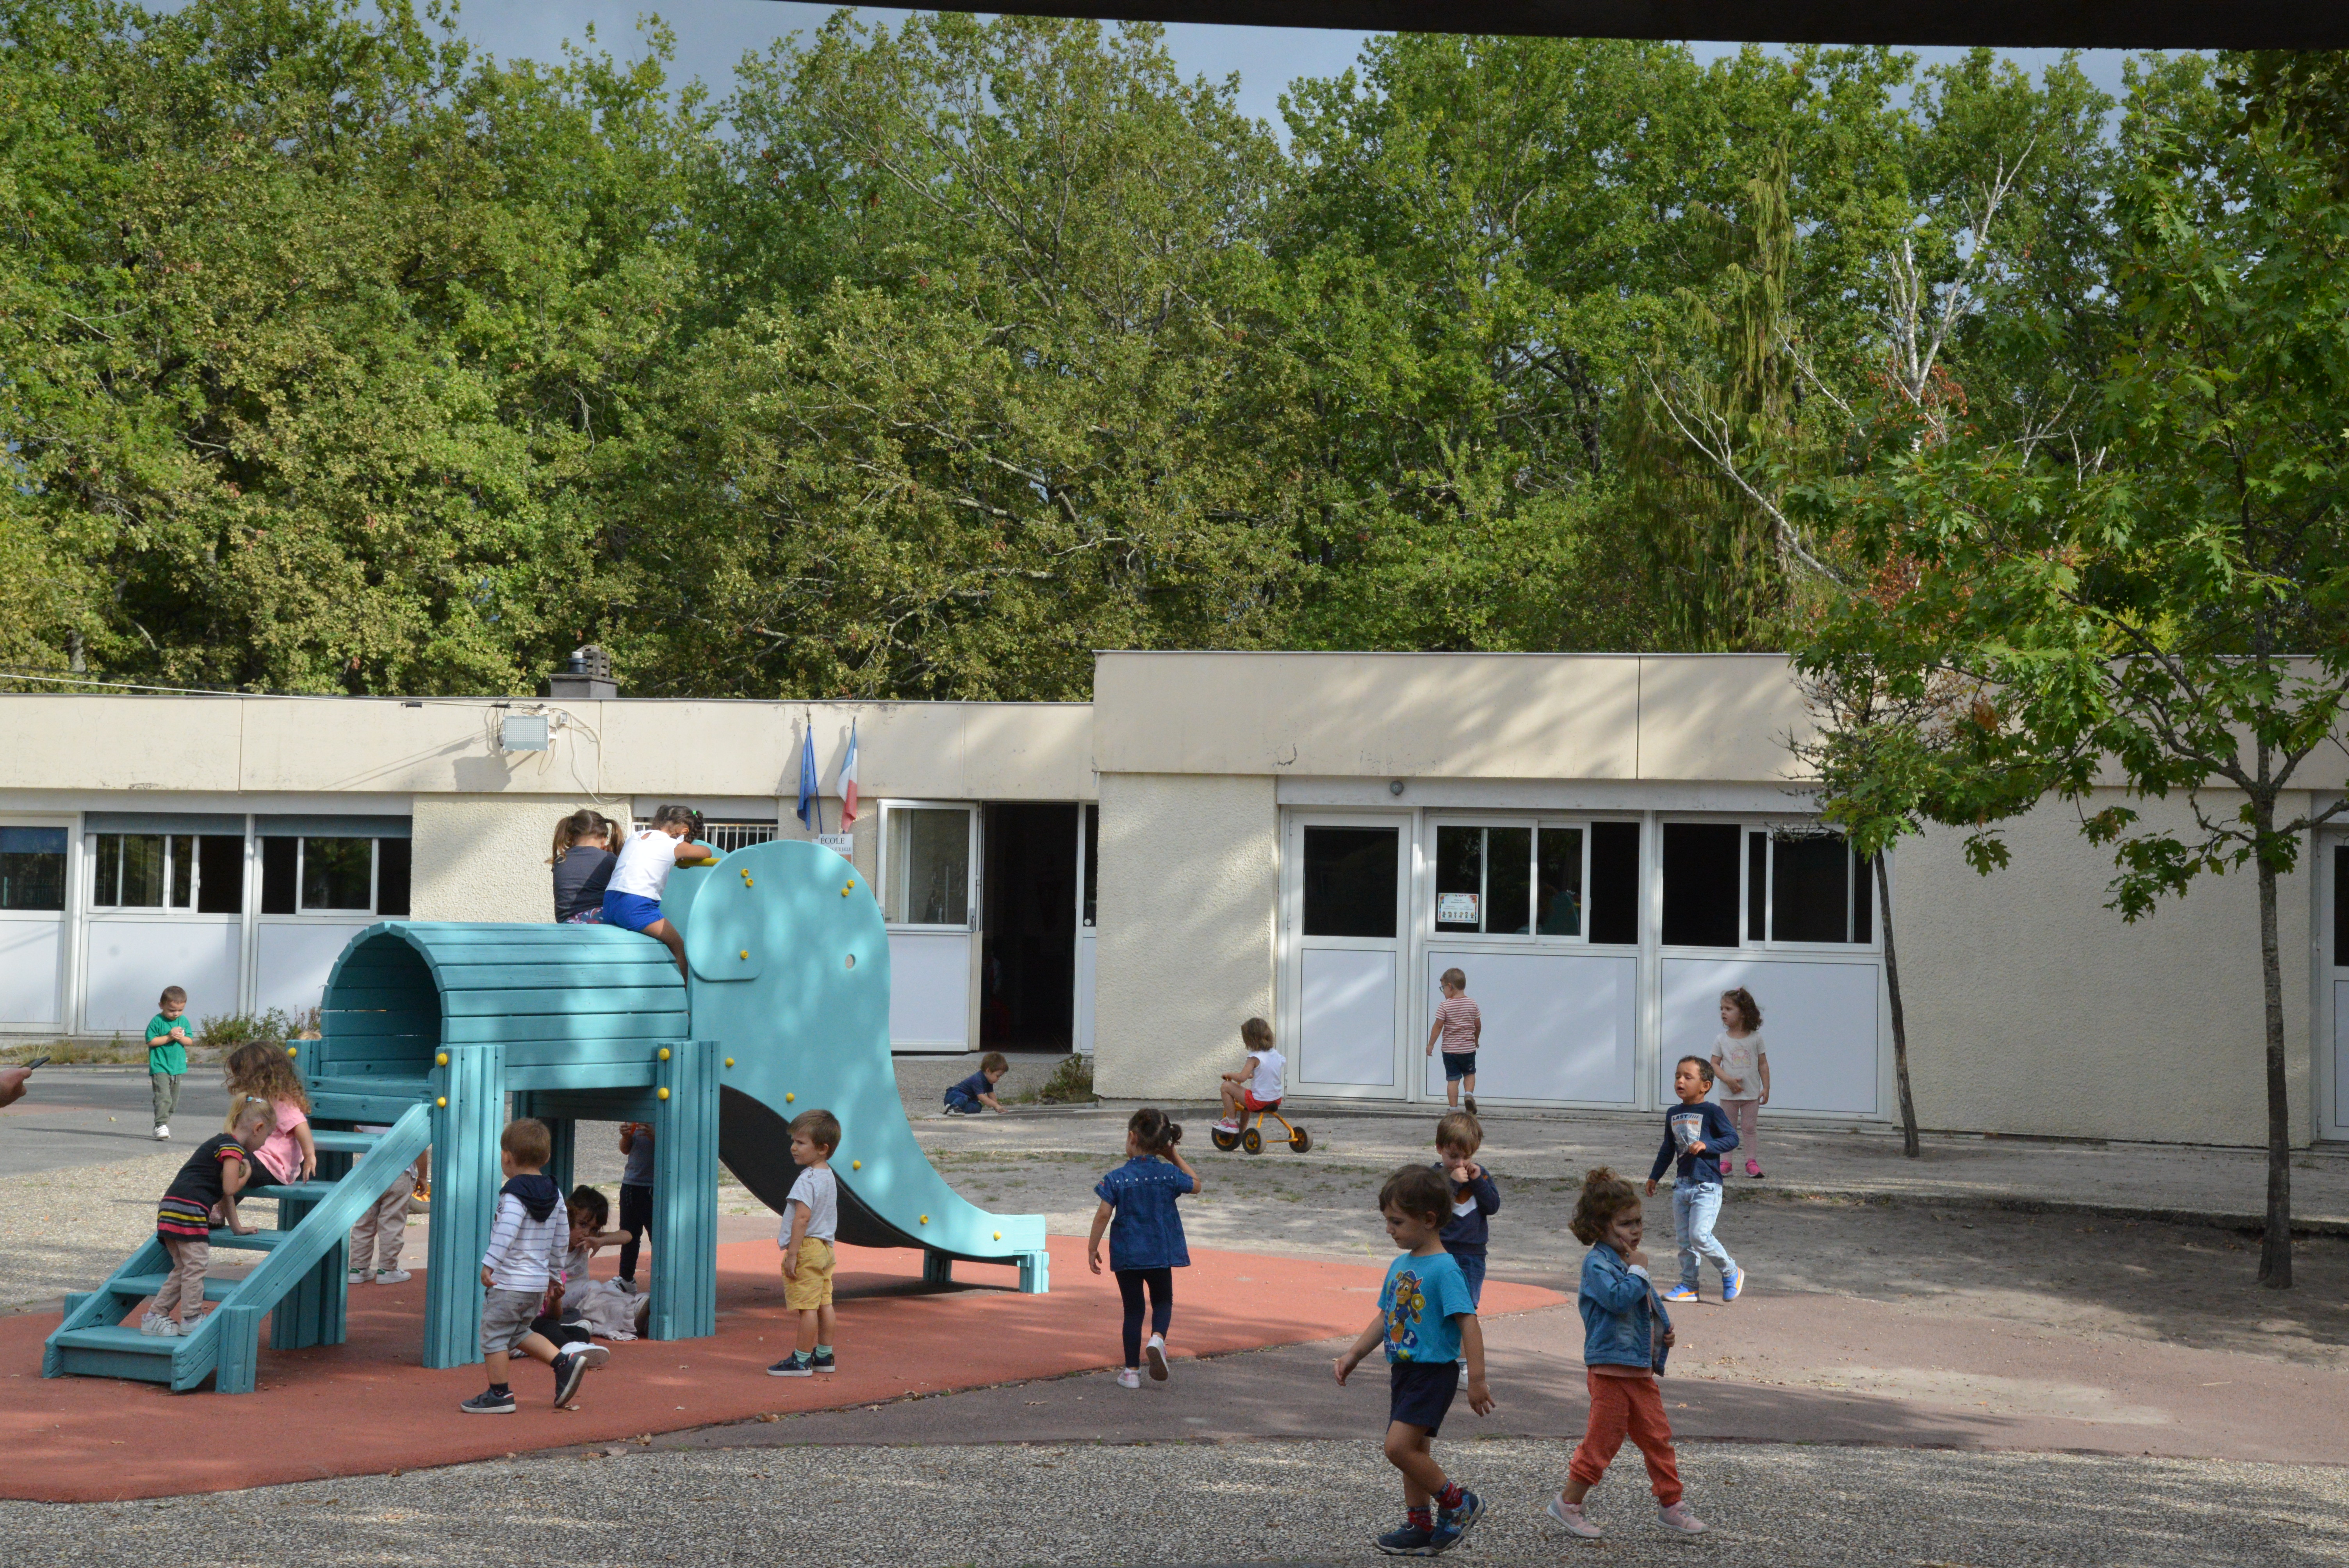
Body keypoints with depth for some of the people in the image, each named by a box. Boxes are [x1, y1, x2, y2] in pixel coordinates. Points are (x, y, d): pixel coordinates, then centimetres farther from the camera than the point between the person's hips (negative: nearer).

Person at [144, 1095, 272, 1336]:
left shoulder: (220, 1143, 26)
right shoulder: (233, 1149, -6)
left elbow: (224, 1193, 31)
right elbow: (229, 1189, -13)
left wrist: (237, 1227, 34)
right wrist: (247, 1174, 7)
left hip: (170, 1208, 10)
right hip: (188, 1209, -10)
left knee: (183, 1267, 14)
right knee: (196, 1264, -4)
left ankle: (155, 1317, 14)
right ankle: (191, 1320, 0)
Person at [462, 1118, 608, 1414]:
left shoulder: (514, 1194, -13)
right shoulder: (555, 1195, 9)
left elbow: (506, 1232, -27)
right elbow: (562, 1238, 15)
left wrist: (489, 1264, -25)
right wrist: (555, 1273, 24)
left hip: (509, 1281, -8)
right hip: (539, 1283, 8)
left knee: (494, 1334, 5)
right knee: (519, 1333, 22)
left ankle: (499, 1394, 9)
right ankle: (565, 1361, 9)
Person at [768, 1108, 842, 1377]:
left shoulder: (807, 1179, -17)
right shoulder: (829, 1177, 14)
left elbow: (802, 1218, -24)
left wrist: (792, 1254, -22)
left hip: (806, 1247, -10)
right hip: (825, 1247, 10)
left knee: (807, 1307, -6)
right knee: (824, 1305, 12)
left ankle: (801, 1360, -3)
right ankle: (824, 1357, 18)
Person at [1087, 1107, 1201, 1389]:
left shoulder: (1117, 1179, -11)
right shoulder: (1169, 1174, -5)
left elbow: (1103, 1216, -12)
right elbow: (1196, 1184, 15)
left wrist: (1092, 1249, -2)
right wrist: (1175, 1157, 17)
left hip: (1126, 1254, -1)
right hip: (1161, 1251, 1)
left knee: (1133, 1309, 9)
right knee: (1163, 1300, 19)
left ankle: (1132, 1371, 10)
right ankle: (1158, 1337, -12)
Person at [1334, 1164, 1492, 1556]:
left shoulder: (1444, 1269, -17)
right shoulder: (1399, 1266, 10)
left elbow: (1468, 1322, -20)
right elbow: (1385, 1317, 20)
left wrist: (1477, 1380, -23)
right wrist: (1354, 1354, 17)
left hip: (1434, 1372, -9)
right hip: (1404, 1369, 9)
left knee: (1399, 1446, -16)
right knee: (1413, 1450, 14)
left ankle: (1458, 1502, 0)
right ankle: (1420, 1526, 24)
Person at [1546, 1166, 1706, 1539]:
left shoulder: (1630, 1261, 14)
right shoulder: (1597, 1263, -13)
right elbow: (1618, 1298, -30)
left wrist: (1665, 1329, 10)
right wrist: (1638, 1270, -17)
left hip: (1642, 1367, 8)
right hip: (1610, 1368, -8)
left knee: (1657, 1435, 11)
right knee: (1603, 1438, -2)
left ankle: (1670, 1504, 20)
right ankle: (1568, 1504, 12)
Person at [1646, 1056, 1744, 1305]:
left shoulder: (1711, 1112, -7)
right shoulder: (1673, 1114, 13)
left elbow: (1732, 1138, -10)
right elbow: (1668, 1149, 24)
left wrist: (1706, 1145, -22)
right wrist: (1654, 1177, 26)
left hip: (1706, 1185, -7)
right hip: (1682, 1184, 7)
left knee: (1700, 1236, -14)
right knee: (1685, 1239, 7)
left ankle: (1731, 1273, 7)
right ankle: (1689, 1286, 16)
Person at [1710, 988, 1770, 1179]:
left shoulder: (1755, 1038, -1)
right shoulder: (1722, 1040, -2)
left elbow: (1763, 1064, 3)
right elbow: (1715, 1065, -3)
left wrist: (1766, 1088, 0)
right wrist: (1728, 1079, -18)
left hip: (1752, 1093, -1)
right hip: (1729, 1094, 1)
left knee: (1749, 1129, 4)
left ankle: (1752, 1162, 9)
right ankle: (1724, 1162, 10)